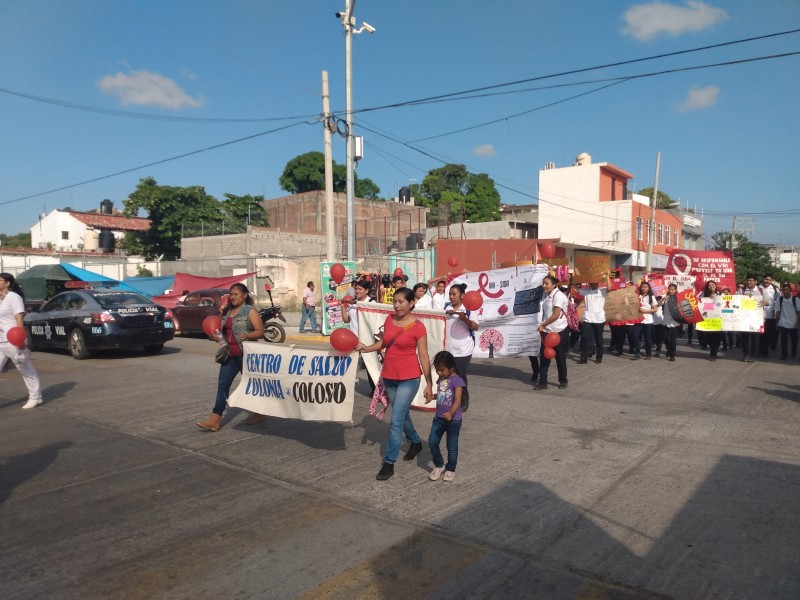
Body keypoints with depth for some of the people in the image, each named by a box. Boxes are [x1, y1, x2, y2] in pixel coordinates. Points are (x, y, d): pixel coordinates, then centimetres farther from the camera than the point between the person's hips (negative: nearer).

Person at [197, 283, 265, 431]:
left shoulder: (250, 311, -8)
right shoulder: (227, 311, 14)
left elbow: (260, 332, -13)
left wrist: (247, 336, -31)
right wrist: (218, 337, 5)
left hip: (245, 354, -7)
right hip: (230, 354, 7)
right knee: (223, 384, -1)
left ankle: (258, 413, 24)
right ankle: (215, 419, -3)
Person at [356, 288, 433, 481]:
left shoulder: (418, 327, -14)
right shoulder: (389, 319, 2)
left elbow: (424, 357, -10)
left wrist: (429, 384, -7)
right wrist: (366, 348, -4)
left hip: (409, 379, -6)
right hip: (389, 377, 6)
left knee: (395, 421, -7)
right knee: (402, 414, 22)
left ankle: (389, 463, 4)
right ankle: (415, 443, 47)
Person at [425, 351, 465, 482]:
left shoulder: (457, 381, -17)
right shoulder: (440, 380, 6)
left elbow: (457, 400, -26)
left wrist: (451, 413, -41)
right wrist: (432, 396, 6)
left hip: (453, 419, -6)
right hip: (438, 418, 6)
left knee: (452, 446, 6)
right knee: (432, 442, 1)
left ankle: (450, 469, 26)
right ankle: (439, 466, 21)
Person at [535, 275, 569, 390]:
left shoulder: (558, 295, -15)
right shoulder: (546, 296, 8)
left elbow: (556, 315, -21)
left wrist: (543, 325, -15)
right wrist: (543, 326, 4)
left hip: (559, 331, -7)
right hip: (547, 331, 7)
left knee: (560, 357, 7)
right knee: (543, 357, 4)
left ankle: (563, 381, 23)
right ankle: (542, 382, 10)